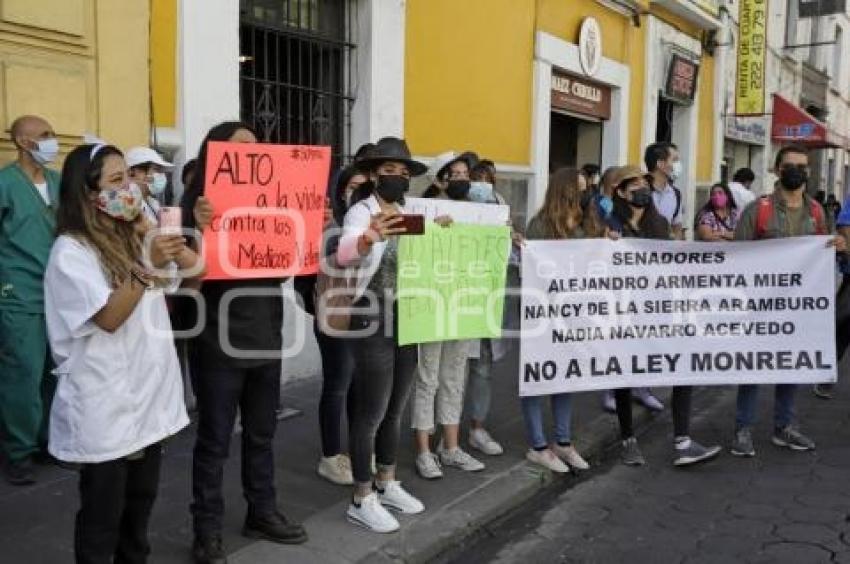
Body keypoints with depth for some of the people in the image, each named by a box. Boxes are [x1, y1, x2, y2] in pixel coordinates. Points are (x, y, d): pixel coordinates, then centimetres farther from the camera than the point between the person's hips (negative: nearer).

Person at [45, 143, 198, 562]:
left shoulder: (133, 240, 10)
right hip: (106, 408, -7)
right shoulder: (70, 251, -12)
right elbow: (109, 318, -20)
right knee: (102, 514, 6)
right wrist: (149, 267, -30)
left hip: (149, 396, 7)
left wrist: (149, 228, -1)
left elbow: (196, 269, 6)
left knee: (141, 501, 19)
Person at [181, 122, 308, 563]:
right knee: (214, 440, 4)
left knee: (262, 433, 17)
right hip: (220, 342, -6)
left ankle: (262, 513, 31)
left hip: (266, 336, 6)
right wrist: (198, 228, -31)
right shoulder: (198, 204, -7)